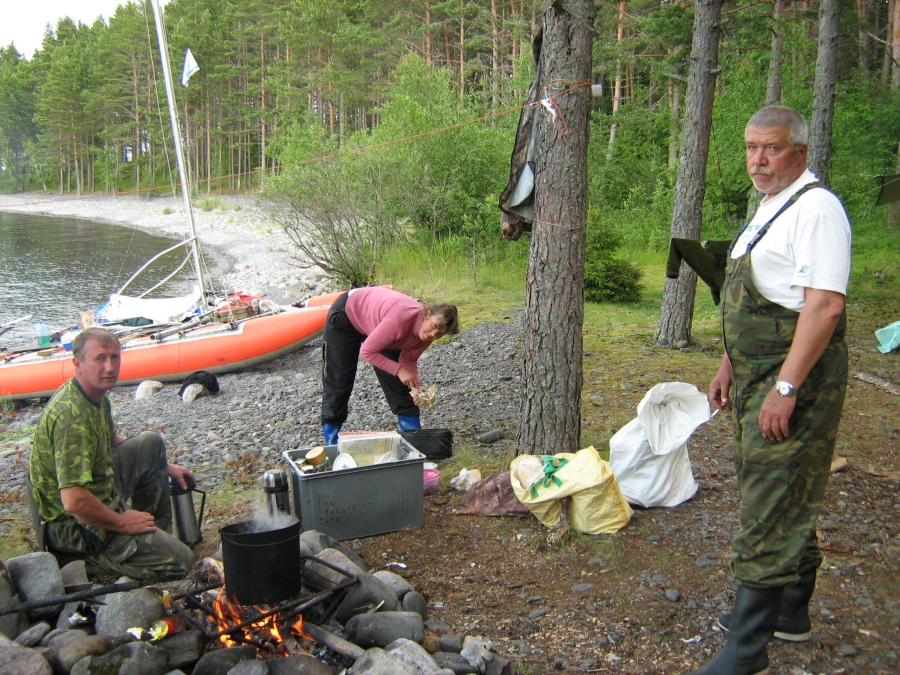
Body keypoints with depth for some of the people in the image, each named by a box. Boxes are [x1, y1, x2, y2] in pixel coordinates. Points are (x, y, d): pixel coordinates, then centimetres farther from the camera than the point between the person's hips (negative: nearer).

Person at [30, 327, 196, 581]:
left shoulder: (97, 395, 2)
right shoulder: (72, 415, -29)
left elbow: (113, 441, 24)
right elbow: (74, 502, -34)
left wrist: (165, 467, 22)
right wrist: (122, 522, -19)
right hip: (78, 525, -10)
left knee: (151, 443, 18)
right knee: (180, 561, -13)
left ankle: (157, 532, 19)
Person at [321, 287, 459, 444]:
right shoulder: (400, 319, -43)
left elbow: (408, 360, -9)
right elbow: (367, 351, -34)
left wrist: (416, 386, -25)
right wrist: (399, 370, -36)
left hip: (374, 320, 6)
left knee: (397, 382, -2)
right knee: (338, 381, -2)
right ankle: (332, 441, 10)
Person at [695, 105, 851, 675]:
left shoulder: (815, 207, -15)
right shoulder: (770, 209, 16)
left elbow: (824, 306, -24)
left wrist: (785, 388, -26)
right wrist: (730, 366, 22)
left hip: (794, 381, -10)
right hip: (759, 376, 10)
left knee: (773, 511, -6)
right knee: (786, 501, 19)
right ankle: (790, 612, 35)